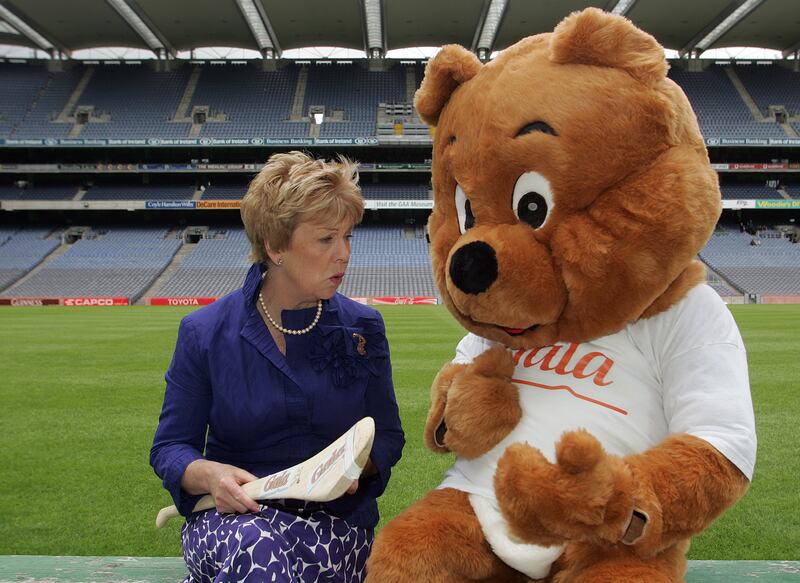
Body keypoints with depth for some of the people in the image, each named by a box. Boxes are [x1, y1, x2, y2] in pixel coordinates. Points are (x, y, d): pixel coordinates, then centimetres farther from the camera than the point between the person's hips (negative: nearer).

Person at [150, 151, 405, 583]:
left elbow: (387, 436, 8)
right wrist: (210, 475, -20)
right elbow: (169, 448, 3)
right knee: (255, 543, -36)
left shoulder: (363, 328, 2)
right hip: (232, 515, 0)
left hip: (335, 518, 1)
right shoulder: (204, 333, -2)